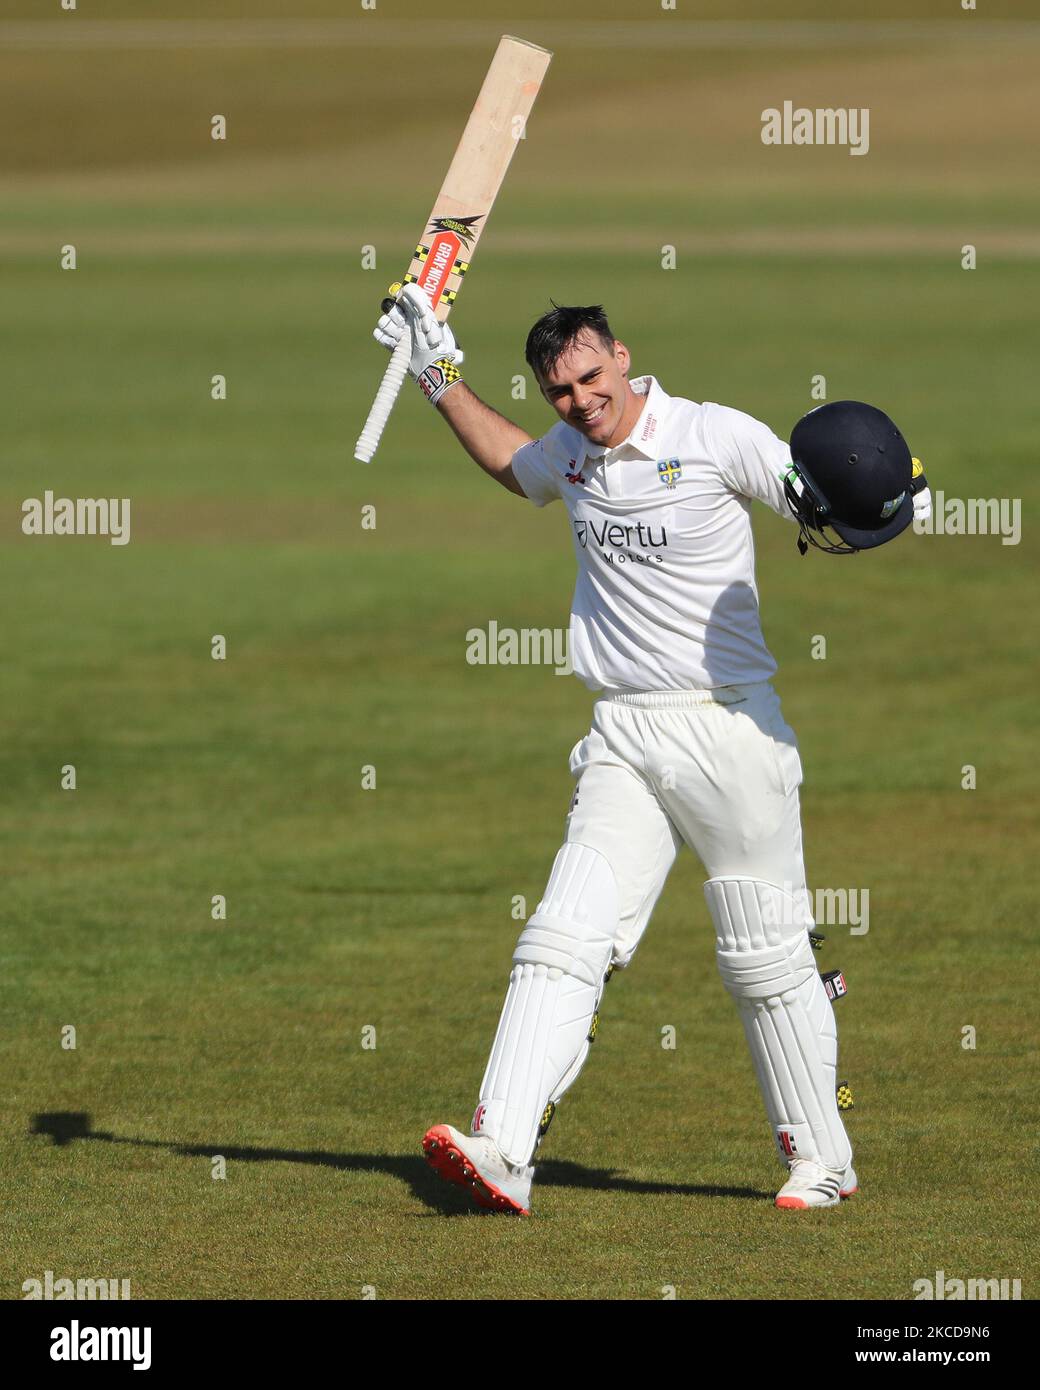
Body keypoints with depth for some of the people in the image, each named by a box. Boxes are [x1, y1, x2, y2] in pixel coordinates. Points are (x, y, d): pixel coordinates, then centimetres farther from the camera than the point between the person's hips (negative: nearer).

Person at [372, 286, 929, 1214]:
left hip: (729, 729, -5)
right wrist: (440, 373, 32)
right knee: (563, 937, -10)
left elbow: (831, 518, -9)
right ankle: (502, 1153, -21)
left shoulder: (717, 438, -7)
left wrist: (857, 505, -31)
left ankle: (821, 1160, 15)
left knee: (767, 959, 1)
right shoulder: (571, 458, 12)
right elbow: (510, 460, 36)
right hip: (622, 742, 5)